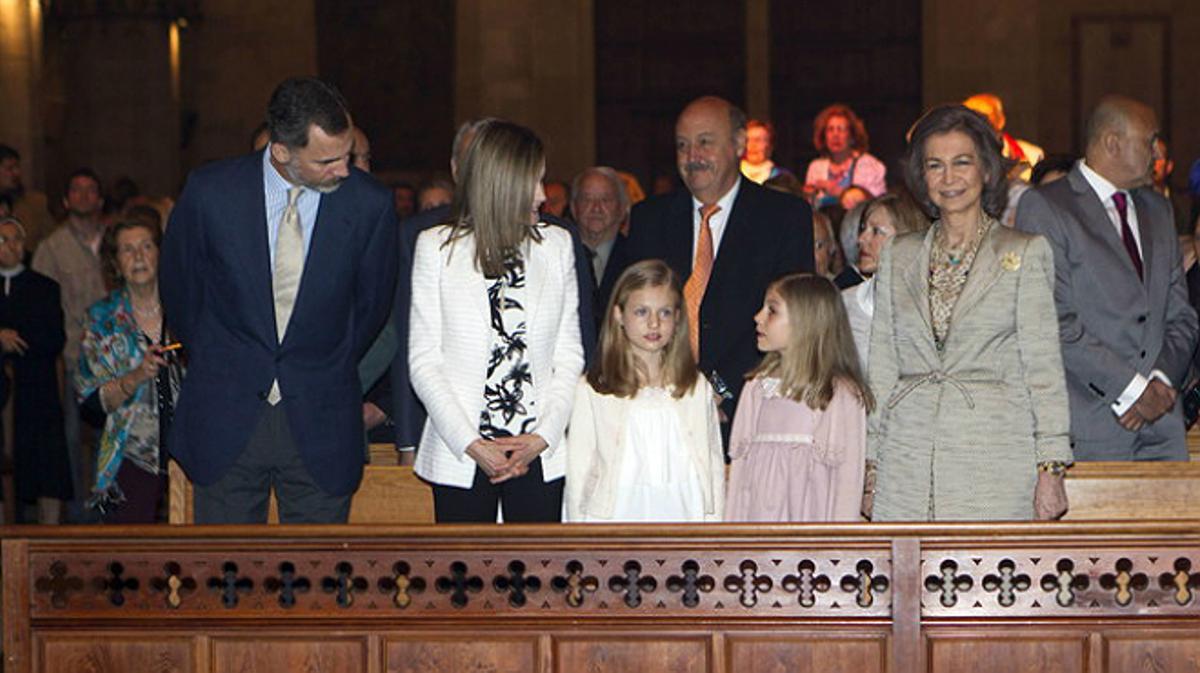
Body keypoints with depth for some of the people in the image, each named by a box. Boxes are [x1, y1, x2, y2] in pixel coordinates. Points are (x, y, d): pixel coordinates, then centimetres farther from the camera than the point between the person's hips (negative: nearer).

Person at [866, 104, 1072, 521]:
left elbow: (1043, 366, 1)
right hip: (908, 459, 3)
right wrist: (871, 468, 10)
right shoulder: (898, 256, 14)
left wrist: (1050, 469, -6)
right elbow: (882, 366, 15)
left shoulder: (1025, 253, 4)